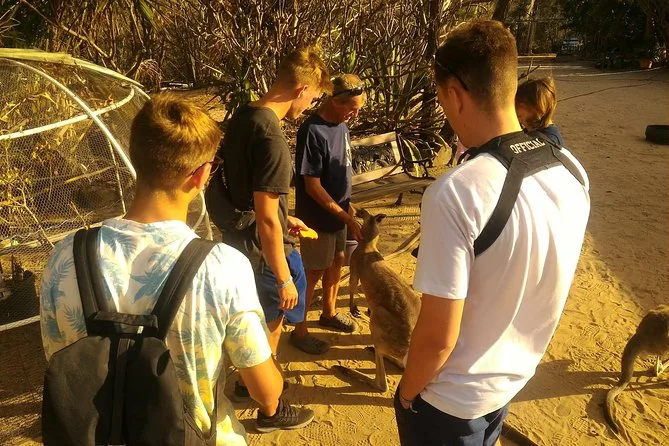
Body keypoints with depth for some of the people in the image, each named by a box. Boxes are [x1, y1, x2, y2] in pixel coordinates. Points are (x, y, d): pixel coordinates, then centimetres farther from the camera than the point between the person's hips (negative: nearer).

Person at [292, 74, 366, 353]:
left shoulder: (340, 125, 2)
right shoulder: (312, 132, -24)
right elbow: (312, 186, -24)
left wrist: (347, 204, 14)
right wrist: (347, 217, -22)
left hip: (337, 212, 8)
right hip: (318, 217, -8)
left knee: (336, 262, 20)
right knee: (314, 272, 4)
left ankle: (329, 313, 41)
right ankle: (299, 330, 21)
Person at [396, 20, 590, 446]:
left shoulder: (456, 192, -32)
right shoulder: (572, 171, -10)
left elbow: (437, 337, -25)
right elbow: (539, 283, 3)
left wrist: (408, 391, -8)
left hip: (451, 399, -6)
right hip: (515, 380, 6)